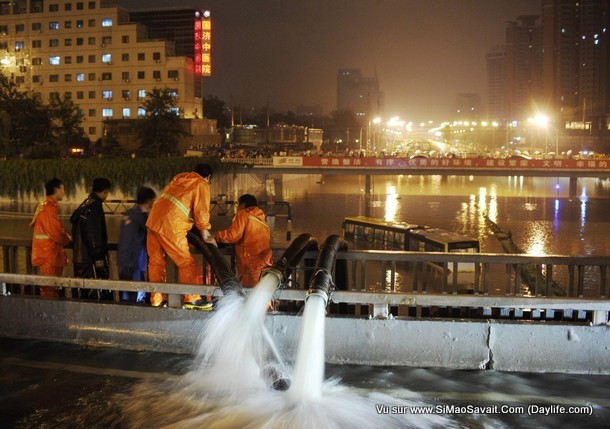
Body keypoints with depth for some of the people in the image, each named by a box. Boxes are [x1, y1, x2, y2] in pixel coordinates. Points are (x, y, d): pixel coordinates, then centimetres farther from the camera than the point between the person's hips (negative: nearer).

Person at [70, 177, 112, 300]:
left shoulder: (83, 206, 17)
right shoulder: (95, 206, -13)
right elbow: (94, 234, -18)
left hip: (79, 258, 10)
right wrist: (98, 257, -17)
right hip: (91, 259, -10)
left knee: (85, 293, 13)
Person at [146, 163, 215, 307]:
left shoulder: (180, 177, 23)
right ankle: (192, 298, 1)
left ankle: (157, 299, 15)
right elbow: (202, 212, -4)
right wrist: (206, 234, 7)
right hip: (170, 225, -7)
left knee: (156, 261, 11)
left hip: (154, 218, 8)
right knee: (186, 262, 1)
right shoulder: (202, 185, 2)